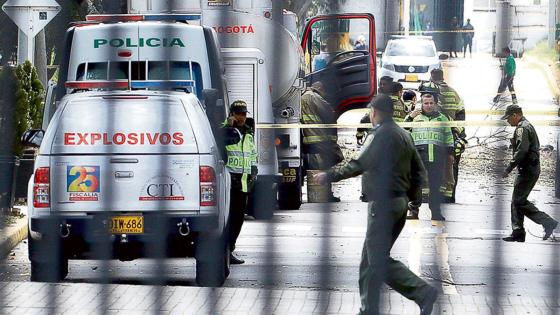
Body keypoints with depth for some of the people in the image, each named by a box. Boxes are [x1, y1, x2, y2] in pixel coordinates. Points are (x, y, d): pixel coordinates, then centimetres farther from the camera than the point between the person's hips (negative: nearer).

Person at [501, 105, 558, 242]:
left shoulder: (522, 128, -13)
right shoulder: (528, 126, 20)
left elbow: (522, 150, -24)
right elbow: (536, 147, 26)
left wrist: (509, 168, -21)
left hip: (527, 170, -11)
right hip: (532, 169, 11)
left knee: (519, 201, -11)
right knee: (516, 201, 12)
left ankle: (548, 222, -14)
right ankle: (518, 233, 12)